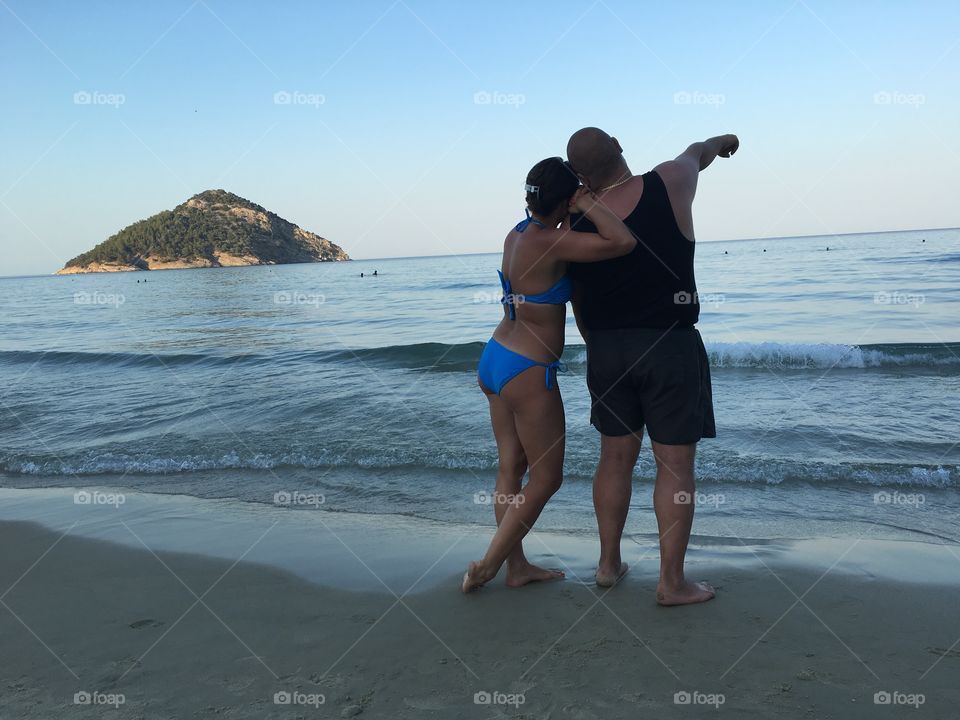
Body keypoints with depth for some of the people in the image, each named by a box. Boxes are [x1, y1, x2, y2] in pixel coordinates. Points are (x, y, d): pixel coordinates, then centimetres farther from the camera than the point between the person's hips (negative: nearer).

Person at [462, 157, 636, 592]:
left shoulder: (515, 236, 5)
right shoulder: (549, 242, -21)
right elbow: (623, 242, -29)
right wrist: (585, 202, -17)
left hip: (494, 360, 9)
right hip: (528, 375, -8)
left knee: (511, 467, 14)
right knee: (546, 478, 8)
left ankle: (517, 566, 25)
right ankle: (488, 566, 14)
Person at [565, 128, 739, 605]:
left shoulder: (577, 227, -1)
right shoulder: (670, 184, -8)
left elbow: (578, 303, 9)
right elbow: (695, 154, 16)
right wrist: (719, 141, 39)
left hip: (606, 349, 3)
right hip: (669, 347, -3)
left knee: (615, 457, 15)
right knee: (675, 465, 3)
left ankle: (609, 564, 26)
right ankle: (672, 582, 9)